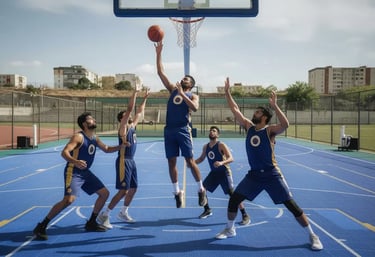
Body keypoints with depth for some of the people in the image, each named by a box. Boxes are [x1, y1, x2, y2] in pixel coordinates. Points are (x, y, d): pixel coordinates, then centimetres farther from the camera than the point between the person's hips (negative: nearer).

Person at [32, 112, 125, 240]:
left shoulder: (95, 138, 8)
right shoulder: (78, 137, -17)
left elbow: (107, 149, 22)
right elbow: (64, 152, -28)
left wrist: (121, 146, 7)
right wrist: (75, 162, -47)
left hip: (85, 172, 9)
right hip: (73, 172, -9)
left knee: (105, 193, 10)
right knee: (69, 200, -25)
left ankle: (91, 223, 22)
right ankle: (41, 227, -10)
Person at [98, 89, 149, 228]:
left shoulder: (132, 126, 13)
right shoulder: (123, 127, -8)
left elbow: (139, 112, 23)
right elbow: (130, 109, -18)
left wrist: (145, 98, 23)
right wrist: (134, 94, -16)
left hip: (131, 161, 9)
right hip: (124, 161, -9)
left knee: (133, 188, 13)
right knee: (123, 191, -11)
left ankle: (123, 213, 27)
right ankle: (104, 215, -3)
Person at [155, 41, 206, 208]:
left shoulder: (193, 96, 6)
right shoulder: (173, 89, 17)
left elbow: (195, 108, -17)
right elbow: (160, 72, 13)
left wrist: (182, 94, -16)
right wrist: (158, 53, 8)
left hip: (183, 130, -4)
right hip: (169, 130, 5)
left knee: (189, 160, -4)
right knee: (171, 161, 5)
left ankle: (201, 190, 10)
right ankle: (177, 192, 16)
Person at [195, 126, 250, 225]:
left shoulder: (221, 145, -16)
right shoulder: (206, 147, 5)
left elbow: (231, 158, -25)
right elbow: (201, 158, 20)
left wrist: (222, 162, -43)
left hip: (224, 172, -7)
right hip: (214, 172, 7)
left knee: (232, 194, -15)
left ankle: (245, 216, -6)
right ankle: (207, 210, 26)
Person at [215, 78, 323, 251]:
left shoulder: (270, 130, -9)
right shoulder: (248, 127, 5)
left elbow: (285, 125, -30)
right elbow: (235, 109, 6)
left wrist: (274, 106, -35)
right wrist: (227, 92, 4)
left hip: (272, 174, -5)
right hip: (254, 174, 5)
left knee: (292, 206, -3)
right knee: (233, 199, 1)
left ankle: (312, 236, 11)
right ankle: (229, 229, 23)